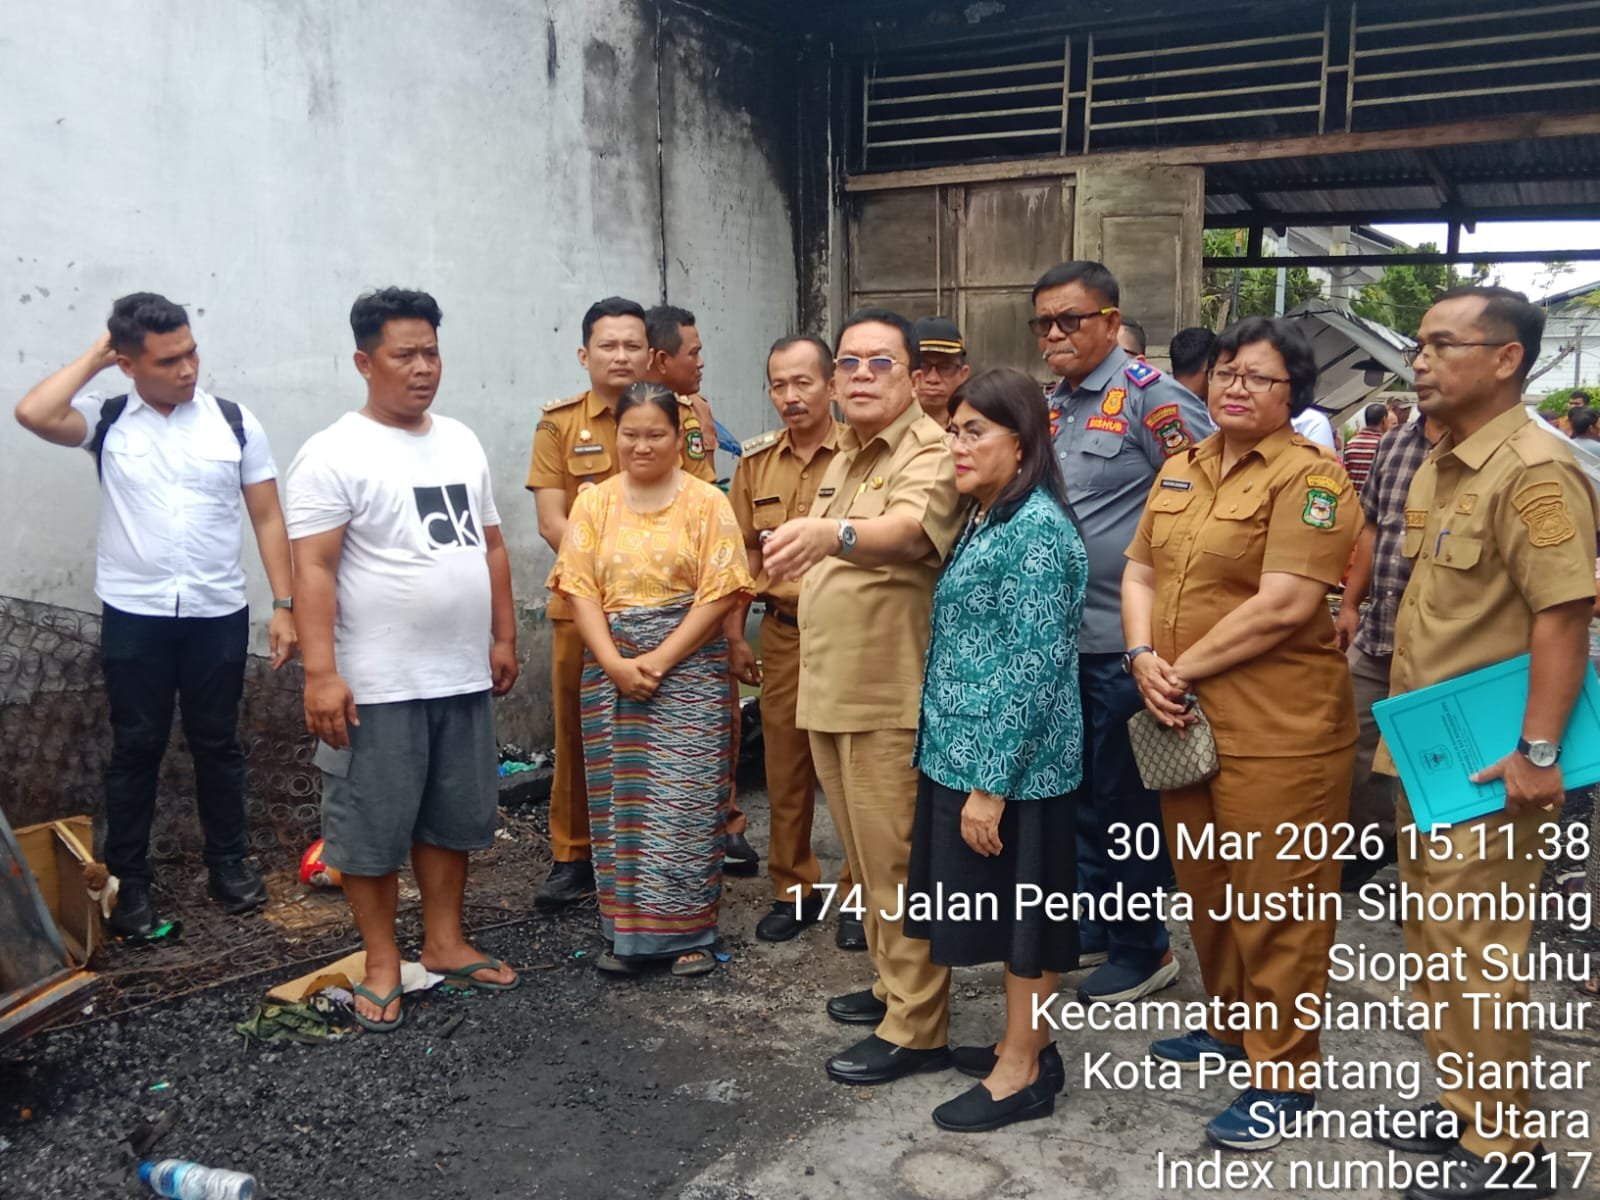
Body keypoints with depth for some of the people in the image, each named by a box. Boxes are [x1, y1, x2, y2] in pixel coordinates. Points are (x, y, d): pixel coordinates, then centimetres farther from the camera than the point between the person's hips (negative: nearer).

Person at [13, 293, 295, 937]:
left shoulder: (234, 421, 0)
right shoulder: (106, 420, -1)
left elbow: (267, 518, 2)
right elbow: (32, 414, -22)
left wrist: (284, 605, -4)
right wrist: (94, 356, -8)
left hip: (218, 614, 1)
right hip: (133, 615, -1)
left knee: (217, 742, 12)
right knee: (136, 747, 7)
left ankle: (228, 861, 26)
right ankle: (129, 879, 19)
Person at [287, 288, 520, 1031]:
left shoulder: (461, 442, 11)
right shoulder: (335, 454, -9)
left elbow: (491, 546, 17)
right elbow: (313, 568, -14)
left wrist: (503, 637, 14)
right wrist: (321, 672, -20)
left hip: (463, 678, 6)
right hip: (379, 686, -6)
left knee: (454, 819, 16)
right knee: (373, 829, 5)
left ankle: (445, 943, 31)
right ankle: (381, 965, 21)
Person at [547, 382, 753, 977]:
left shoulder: (706, 502, 0)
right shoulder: (594, 502, 7)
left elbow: (719, 593, -7)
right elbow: (580, 589, 1)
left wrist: (658, 661, -14)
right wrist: (615, 663, -12)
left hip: (689, 671, -2)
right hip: (610, 671, 3)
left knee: (685, 802, -1)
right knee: (619, 799, 6)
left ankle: (690, 932, 11)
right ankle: (626, 931, 17)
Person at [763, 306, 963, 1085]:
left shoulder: (931, 453, -15)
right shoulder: (842, 458, 15)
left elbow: (905, 531, -37)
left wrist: (830, 532, -55)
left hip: (892, 697, -9)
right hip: (832, 694, 9)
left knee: (898, 865, 0)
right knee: (865, 859, 19)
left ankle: (916, 1028, 11)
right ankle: (893, 982, 35)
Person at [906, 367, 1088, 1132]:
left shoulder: (1036, 529, -18)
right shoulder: (988, 520, 12)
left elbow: (1033, 667, -22)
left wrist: (991, 783, -22)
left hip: (1012, 762, -9)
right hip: (970, 749, 9)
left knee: (1022, 906, 4)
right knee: (1004, 907, 18)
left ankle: (1025, 1070, 18)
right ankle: (1026, 1043, 32)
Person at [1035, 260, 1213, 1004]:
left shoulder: (1151, 396, -11)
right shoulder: (1051, 406, 12)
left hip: (1122, 636, -7)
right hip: (1060, 633, 7)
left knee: (1123, 795, 3)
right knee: (1077, 786, 17)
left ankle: (1143, 948, 20)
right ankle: (1095, 919, 33)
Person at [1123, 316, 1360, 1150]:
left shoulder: (1309, 478, -11)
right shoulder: (1181, 470, 12)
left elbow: (1283, 606, -20)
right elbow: (1139, 573, 11)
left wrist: (1182, 669, -14)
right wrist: (1144, 659, -7)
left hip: (1277, 729, -7)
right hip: (1184, 721, 7)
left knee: (1275, 903, 2)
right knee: (1205, 888, 19)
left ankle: (1284, 1074, 17)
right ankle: (1231, 1025, 39)